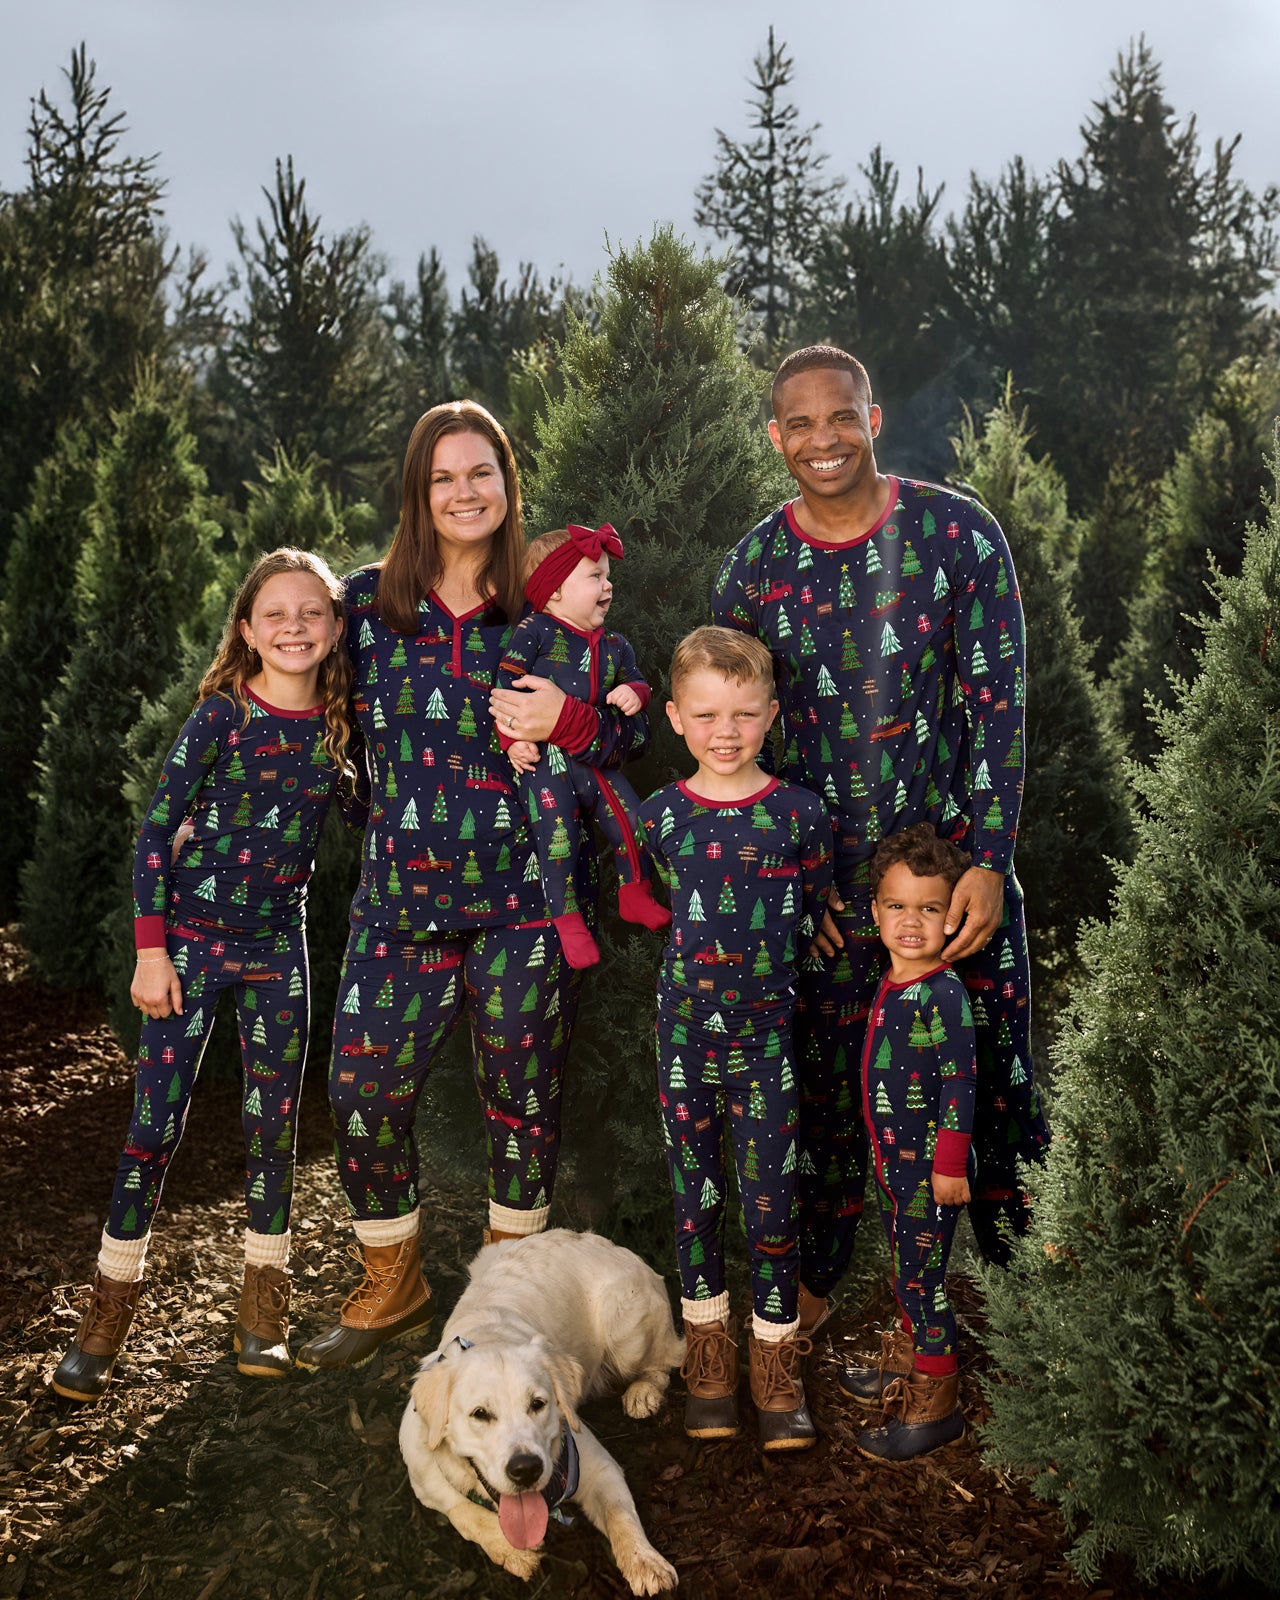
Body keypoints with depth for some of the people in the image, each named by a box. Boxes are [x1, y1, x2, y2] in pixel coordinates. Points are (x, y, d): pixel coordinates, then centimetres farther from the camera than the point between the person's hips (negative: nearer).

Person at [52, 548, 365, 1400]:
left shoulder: (337, 725, 1)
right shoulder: (221, 718, -9)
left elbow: (366, 813, 17)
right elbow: (156, 834, -8)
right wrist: (151, 952, -10)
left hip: (279, 947, 3)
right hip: (193, 938, -3)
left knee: (275, 1127, 8)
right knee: (155, 1123, -2)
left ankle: (264, 1309, 22)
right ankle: (110, 1312, 12)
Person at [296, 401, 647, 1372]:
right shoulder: (369, 600, 7)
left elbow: (634, 736, 6)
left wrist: (567, 722, -13)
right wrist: (386, 812, 9)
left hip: (529, 891, -1)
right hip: (403, 888, 2)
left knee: (523, 1091, 7)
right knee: (364, 1085, -1)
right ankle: (392, 1285, 22)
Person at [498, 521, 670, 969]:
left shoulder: (614, 646, 12)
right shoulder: (535, 632, -7)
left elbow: (637, 682, 23)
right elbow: (505, 686, -10)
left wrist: (633, 692, -2)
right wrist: (513, 739, -15)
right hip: (544, 761, -5)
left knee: (632, 825, 1)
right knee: (556, 839, -13)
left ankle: (635, 895, 25)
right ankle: (567, 920, 3)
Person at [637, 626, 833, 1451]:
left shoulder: (800, 814, -4)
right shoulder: (661, 816, -2)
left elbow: (815, 914, 8)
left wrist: (764, 957, 5)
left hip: (768, 1030, -1)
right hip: (686, 1027, 1)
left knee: (771, 1199, 2)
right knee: (696, 1195, 11)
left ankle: (777, 1362, 19)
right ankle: (708, 1352, 28)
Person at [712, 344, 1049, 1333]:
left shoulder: (959, 533, -4)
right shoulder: (753, 571, 1)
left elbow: (998, 701, -5)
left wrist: (990, 861, -11)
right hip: (820, 876, 1)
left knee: (988, 1072, 3)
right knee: (826, 1080, 9)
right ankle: (817, 1279, 29)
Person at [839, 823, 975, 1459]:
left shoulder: (944, 993, -20)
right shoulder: (890, 984, 6)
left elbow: (960, 1082, -20)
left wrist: (951, 1164, -20)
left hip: (929, 1161, -8)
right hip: (891, 1154, 8)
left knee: (922, 1277, -1)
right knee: (904, 1266, 22)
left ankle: (935, 1403, 11)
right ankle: (903, 1366, 39)